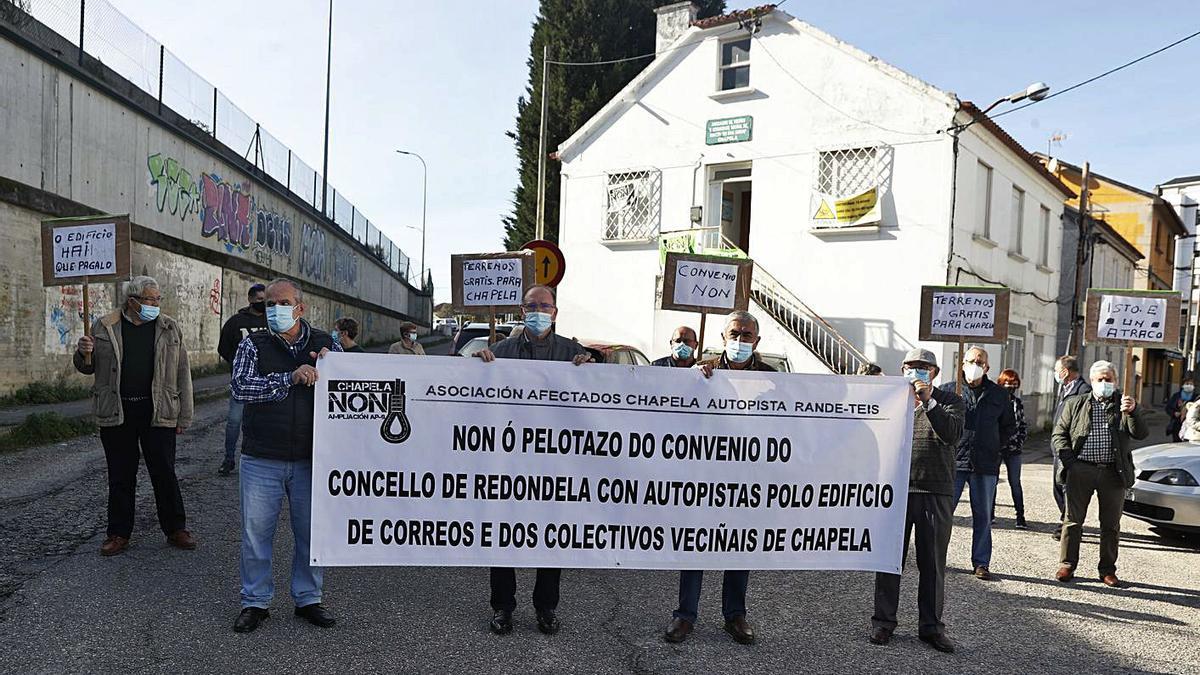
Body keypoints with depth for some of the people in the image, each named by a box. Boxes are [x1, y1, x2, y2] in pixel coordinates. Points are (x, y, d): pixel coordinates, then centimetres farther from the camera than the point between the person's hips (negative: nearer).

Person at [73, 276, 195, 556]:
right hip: (116, 414, 1)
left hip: (158, 414, -1)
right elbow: (87, 367, 13)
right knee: (120, 477, 9)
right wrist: (83, 353, -12)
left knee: (164, 473, 3)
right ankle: (119, 533, 21)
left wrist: (184, 417, 1)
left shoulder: (170, 329, 3)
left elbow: (182, 374, 4)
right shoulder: (104, 327, 4)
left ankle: (175, 530, 16)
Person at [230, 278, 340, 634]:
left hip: (310, 459, 1)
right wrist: (290, 378, -24)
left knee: (311, 531, 10)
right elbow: (241, 386, -15)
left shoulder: (326, 344, 5)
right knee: (256, 531, 7)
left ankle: (308, 598, 27)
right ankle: (255, 601, 24)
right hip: (262, 460, -1)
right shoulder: (253, 345, 1)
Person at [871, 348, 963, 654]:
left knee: (932, 563, 7)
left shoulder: (950, 400, 6)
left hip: (935, 494, -1)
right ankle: (883, 621, 17)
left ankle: (931, 626, 18)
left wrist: (928, 401, -20)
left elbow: (952, 434, -13)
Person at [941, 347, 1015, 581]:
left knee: (983, 516, 9)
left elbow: (1009, 426, 20)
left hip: (985, 464, 2)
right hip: (953, 461, -2)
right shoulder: (948, 390, 2)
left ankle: (981, 562, 18)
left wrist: (993, 446, 8)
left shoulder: (999, 395, 9)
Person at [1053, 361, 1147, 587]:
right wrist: (1068, 460, -5)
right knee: (1073, 520, 3)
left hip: (1113, 473, 0)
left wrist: (1133, 412, -20)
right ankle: (1067, 565, 12)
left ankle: (1108, 570, 18)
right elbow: (1059, 434, 7)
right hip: (1081, 470, 0)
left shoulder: (1125, 405, 9)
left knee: (1111, 525, 8)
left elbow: (1141, 434, -3)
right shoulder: (1075, 404, 9)